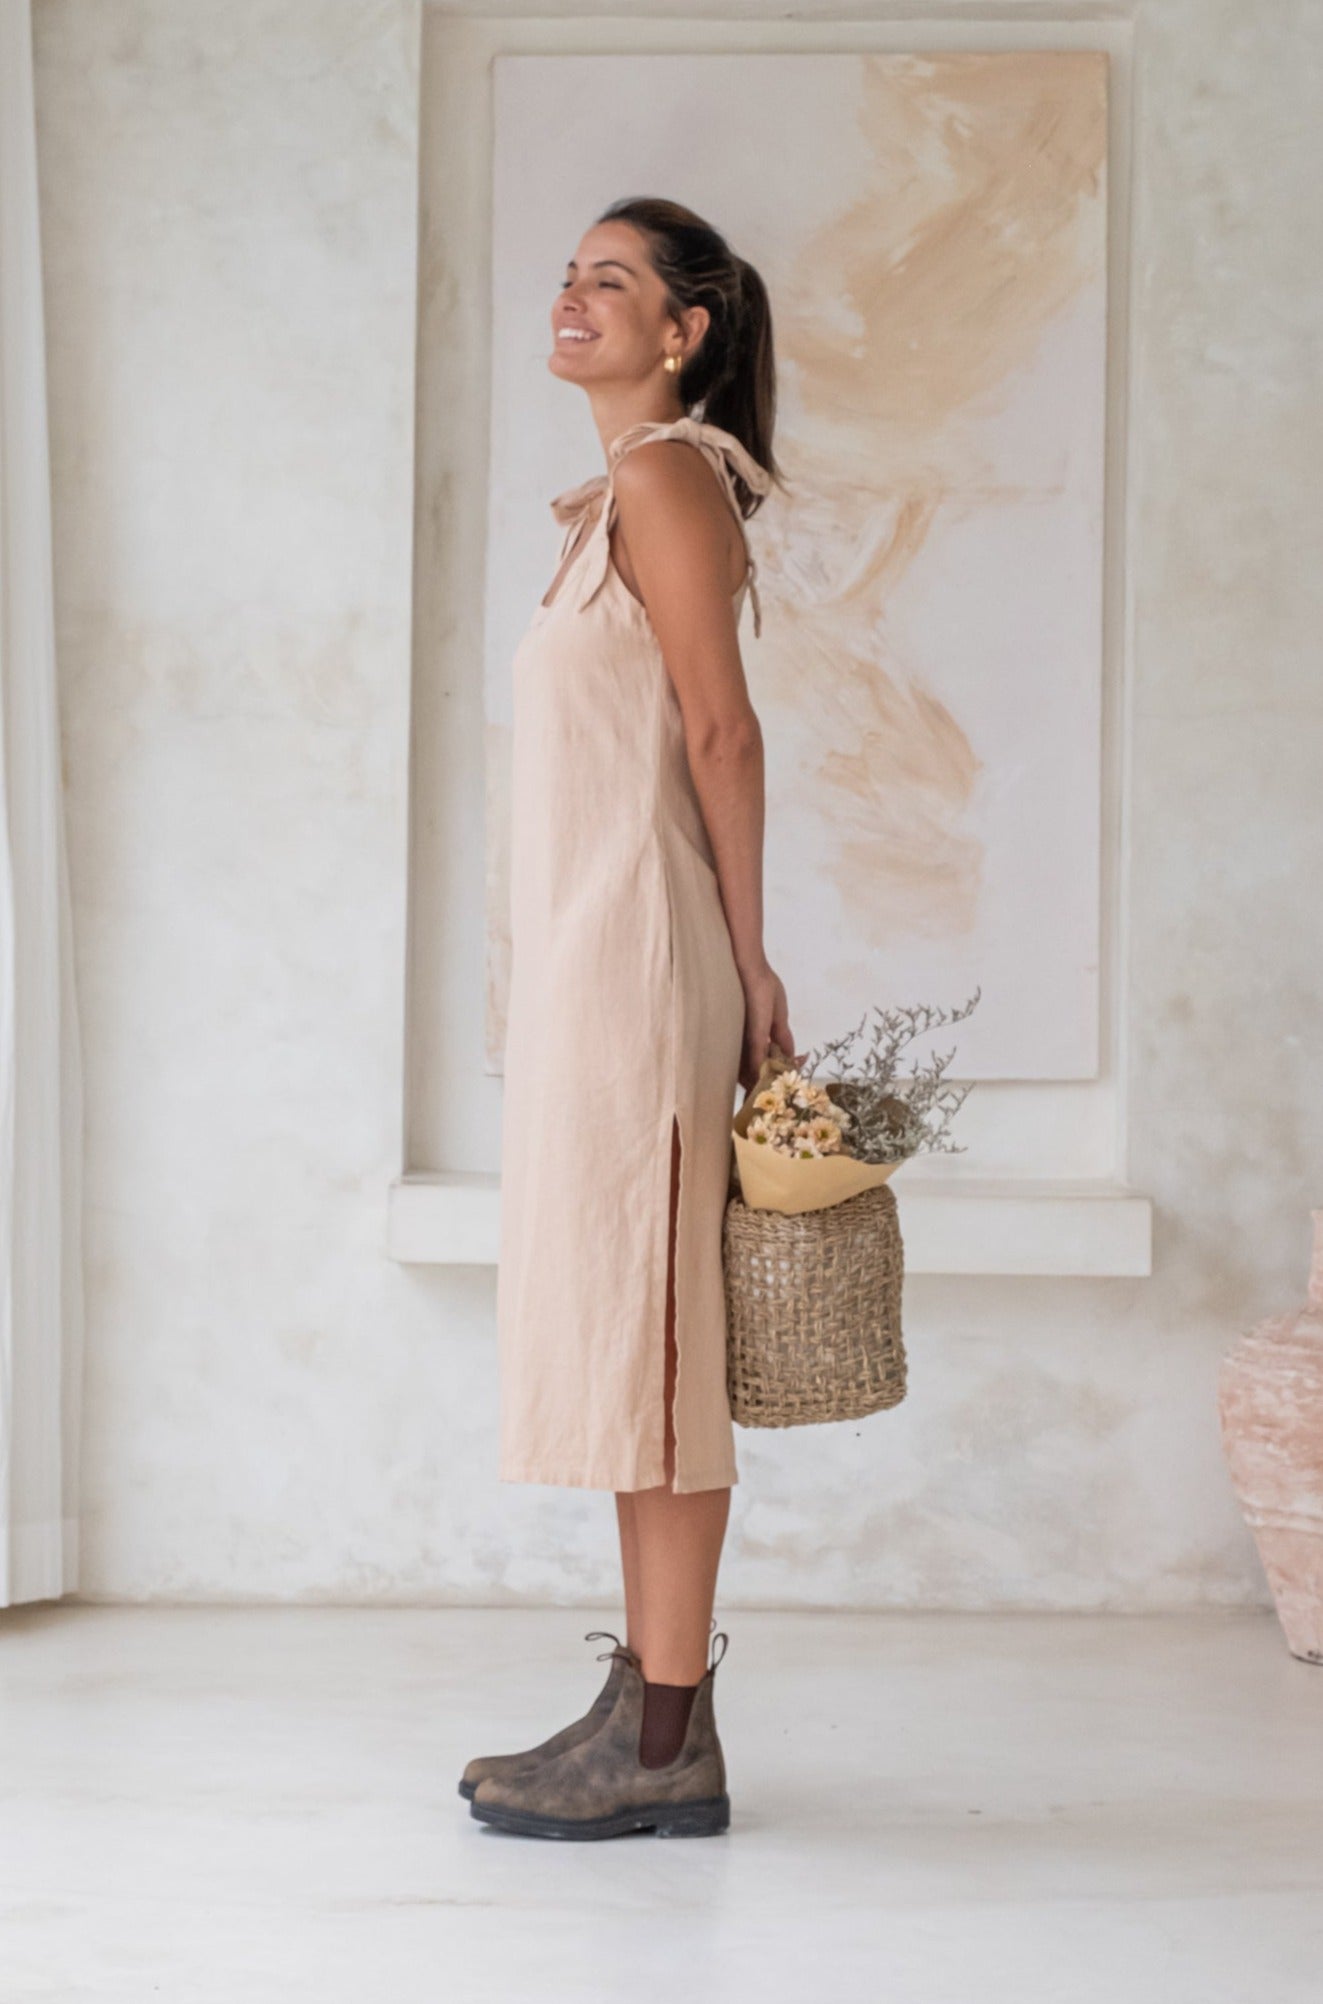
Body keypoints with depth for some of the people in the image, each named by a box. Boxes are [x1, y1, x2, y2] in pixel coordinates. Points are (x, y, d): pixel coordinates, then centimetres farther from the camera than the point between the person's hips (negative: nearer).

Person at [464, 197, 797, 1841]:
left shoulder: (665, 477, -8)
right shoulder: (613, 496, 20)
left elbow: (724, 732, -12)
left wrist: (745, 961, -9)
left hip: (636, 951, -10)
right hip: (586, 957, 10)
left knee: (643, 1323, -8)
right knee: (615, 1329, 10)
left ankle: (668, 1745, -4)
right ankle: (648, 1714, 16)